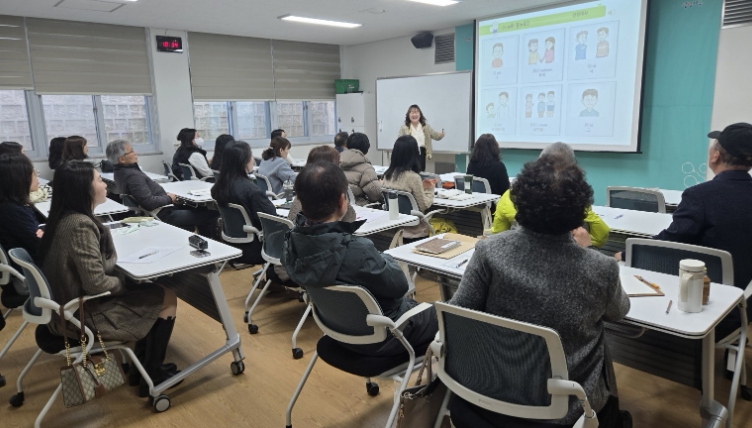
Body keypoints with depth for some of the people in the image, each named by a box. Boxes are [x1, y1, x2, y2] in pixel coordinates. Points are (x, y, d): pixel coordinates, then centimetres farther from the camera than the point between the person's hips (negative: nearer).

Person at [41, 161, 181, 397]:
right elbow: (96, 283, -27)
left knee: (152, 289, 16)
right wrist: (127, 282, -10)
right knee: (167, 298, -1)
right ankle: (151, 376, 12)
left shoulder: (65, 217, 3)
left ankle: (142, 364, 24)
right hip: (83, 314, -9)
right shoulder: (80, 225, -26)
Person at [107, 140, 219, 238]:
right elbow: (149, 203, -28)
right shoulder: (133, 176, -24)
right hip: (164, 215, -11)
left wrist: (166, 195, 5)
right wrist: (169, 198, -12)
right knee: (211, 213, -9)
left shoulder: (121, 172, 7)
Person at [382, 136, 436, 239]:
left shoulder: (388, 174, 1)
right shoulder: (413, 177, -20)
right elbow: (424, 206, -12)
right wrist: (430, 188, 2)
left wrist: (422, 187, 12)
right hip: (412, 230, -7)